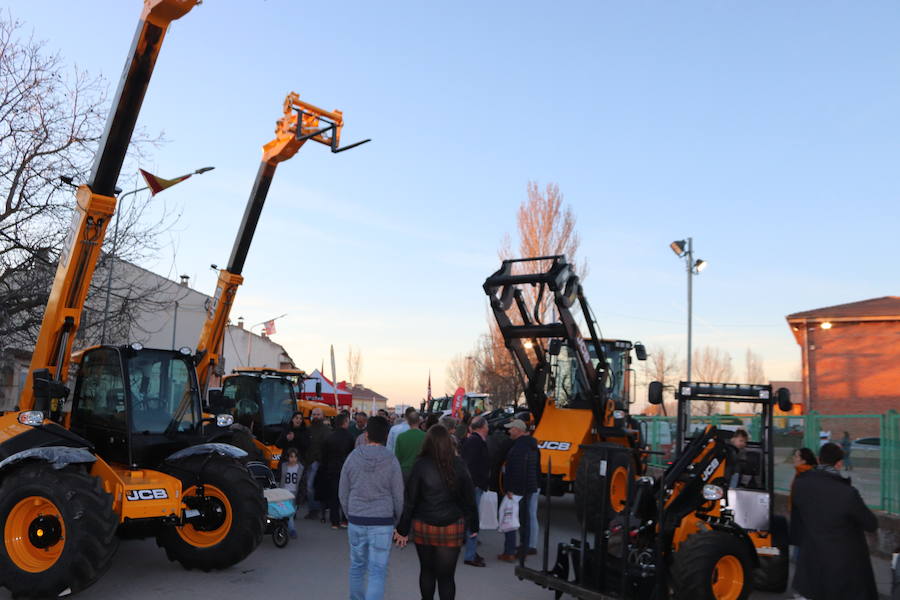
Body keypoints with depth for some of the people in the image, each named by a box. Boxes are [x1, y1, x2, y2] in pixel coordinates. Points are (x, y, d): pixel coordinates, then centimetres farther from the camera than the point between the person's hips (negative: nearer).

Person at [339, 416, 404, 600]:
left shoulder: (353, 457, -2)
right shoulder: (391, 460, -7)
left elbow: (343, 492, 5)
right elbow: (398, 495, -2)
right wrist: (397, 520, 14)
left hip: (356, 521, 3)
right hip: (382, 522, -2)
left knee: (357, 566, 18)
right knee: (378, 571, 0)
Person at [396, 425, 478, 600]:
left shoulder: (421, 465, -9)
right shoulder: (458, 465, -7)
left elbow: (410, 500, -6)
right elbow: (469, 498, -1)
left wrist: (403, 529, 2)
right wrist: (473, 525, 11)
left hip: (423, 527, 1)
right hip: (452, 528, 0)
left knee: (426, 570, 20)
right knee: (446, 576, 6)